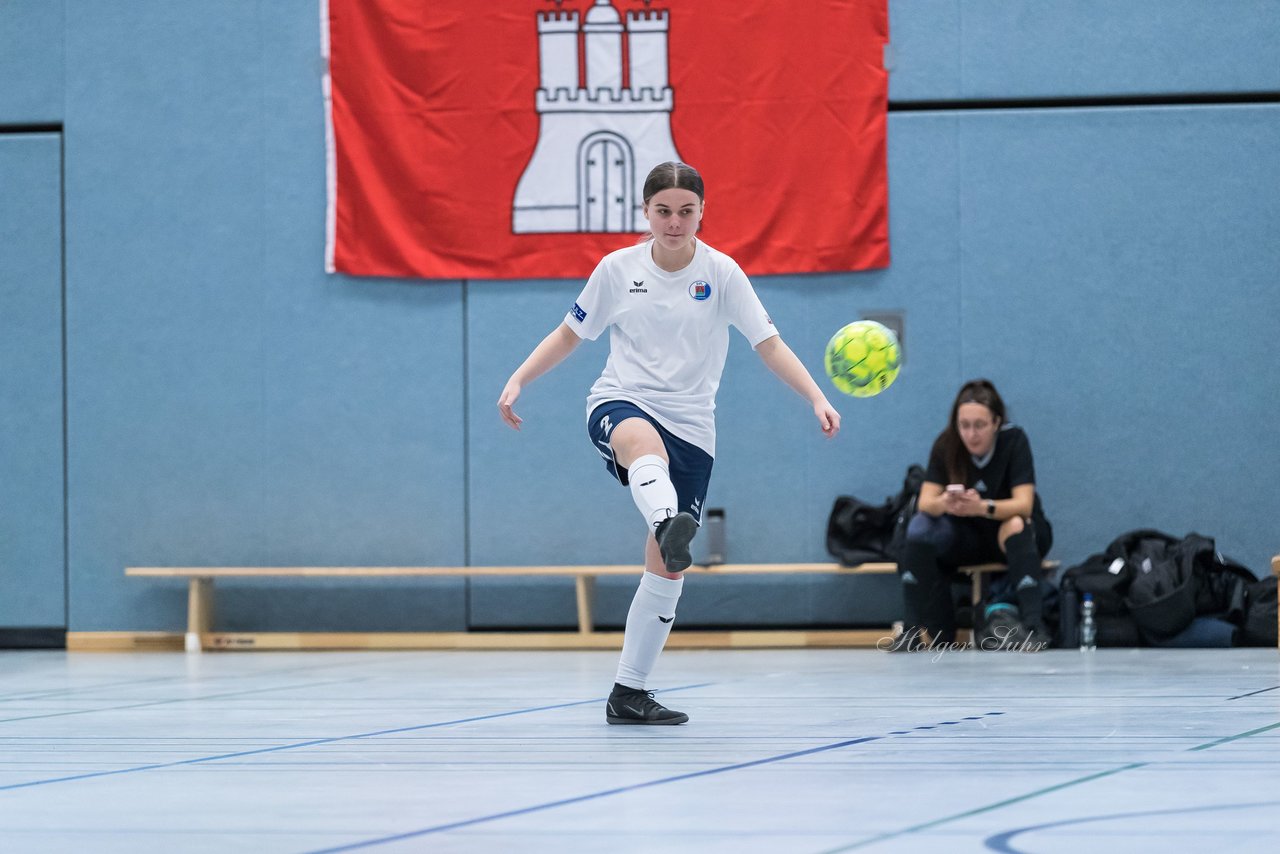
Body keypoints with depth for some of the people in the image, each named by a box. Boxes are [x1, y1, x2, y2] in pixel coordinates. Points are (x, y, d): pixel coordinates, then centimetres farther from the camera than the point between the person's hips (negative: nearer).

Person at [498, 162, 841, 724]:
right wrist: (517, 382, 4)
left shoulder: (720, 273, -1)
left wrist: (817, 399, -20)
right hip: (620, 405, -1)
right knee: (646, 442, -42)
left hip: (690, 426, 1)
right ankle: (670, 526, -75)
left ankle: (629, 693, 10)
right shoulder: (618, 269, 2)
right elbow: (569, 335, 14)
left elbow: (770, 345, -7)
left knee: (666, 571, -2)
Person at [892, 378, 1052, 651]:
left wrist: (983, 507, -46)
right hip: (967, 536, 3)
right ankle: (916, 631, -25)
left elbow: (1024, 504, -26)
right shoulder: (946, 445, -11)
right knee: (920, 528, -26)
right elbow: (925, 503, -16)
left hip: (1014, 535, -3)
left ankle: (1033, 626, -43)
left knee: (1015, 526, -37)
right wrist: (944, 503, -42)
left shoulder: (1013, 440, -19)